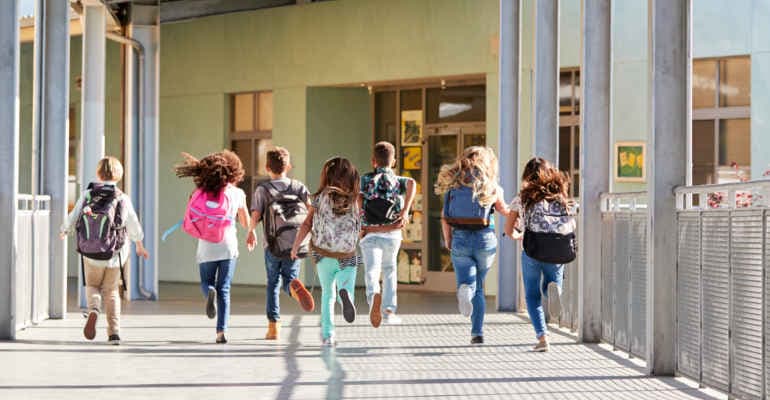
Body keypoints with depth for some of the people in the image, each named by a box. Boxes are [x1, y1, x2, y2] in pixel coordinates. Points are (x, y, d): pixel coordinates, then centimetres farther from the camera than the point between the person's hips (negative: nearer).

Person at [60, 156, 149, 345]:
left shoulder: (86, 195, -7)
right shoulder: (123, 199, -7)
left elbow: (73, 217, -1)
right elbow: (134, 226, 2)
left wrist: (63, 232, 22)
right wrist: (140, 246, 21)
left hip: (90, 254, 0)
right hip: (114, 255, 0)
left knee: (92, 285, 20)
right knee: (111, 291, 16)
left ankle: (93, 310, -12)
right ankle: (114, 332, 9)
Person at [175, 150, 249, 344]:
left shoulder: (200, 193, 1)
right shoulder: (237, 193, 0)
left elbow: (189, 223, 0)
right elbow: (246, 223, 9)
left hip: (206, 246, 0)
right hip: (228, 245, 0)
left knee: (206, 282, 18)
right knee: (224, 288, 4)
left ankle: (210, 292, -18)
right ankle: (221, 331, -6)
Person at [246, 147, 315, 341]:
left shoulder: (262, 189, 3)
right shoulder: (299, 187, 9)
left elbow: (255, 216, -6)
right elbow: (311, 209, -4)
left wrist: (251, 232, 12)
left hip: (274, 244, -1)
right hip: (296, 243, 1)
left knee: (273, 283, 12)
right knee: (289, 278, 14)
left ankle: (273, 326, 7)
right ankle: (294, 286, -25)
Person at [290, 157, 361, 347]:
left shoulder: (321, 197, -4)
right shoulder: (356, 199, -5)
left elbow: (306, 225, -5)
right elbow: (361, 228, -7)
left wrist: (295, 247, 3)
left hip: (323, 255, 2)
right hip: (347, 257, -1)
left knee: (327, 295, 19)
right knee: (346, 288, 4)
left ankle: (327, 335, 11)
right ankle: (345, 294, -33)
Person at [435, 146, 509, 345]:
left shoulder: (453, 183, 5)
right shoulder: (491, 186, 1)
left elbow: (445, 217, 2)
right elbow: (504, 211, 15)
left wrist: (448, 242, 11)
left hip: (460, 239, 0)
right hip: (485, 239, 0)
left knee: (467, 284, 1)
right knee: (479, 288, 15)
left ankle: (464, 290, -36)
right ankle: (477, 332, 11)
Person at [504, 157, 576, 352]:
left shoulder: (524, 198, 5)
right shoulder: (561, 196, 9)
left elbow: (509, 230, 7)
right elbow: (572, 226, 8)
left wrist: (517, 235, 29)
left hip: (532, 251, -2)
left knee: (533, 296, 11)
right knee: (550, 285, 25)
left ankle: (542, 337, -4)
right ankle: (553, 288, -13)